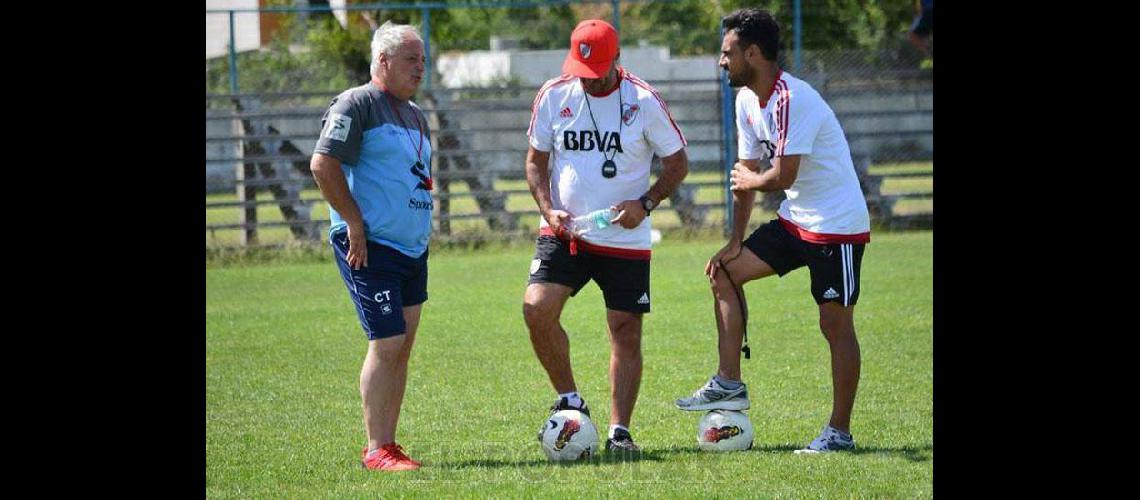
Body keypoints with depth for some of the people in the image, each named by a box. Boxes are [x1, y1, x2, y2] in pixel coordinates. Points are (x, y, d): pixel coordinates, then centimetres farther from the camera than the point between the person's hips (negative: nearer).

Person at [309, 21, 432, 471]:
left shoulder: (415, 115, 20)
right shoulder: (357, 104, -8)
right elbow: (322, 164, -16)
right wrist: (354, 222, -16)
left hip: (413, 248, 9)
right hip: (370, 248, -9)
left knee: (401, 348, 8)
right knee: (386, 344, -12)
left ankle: (388, 443, 13)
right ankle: (377, 450, -7)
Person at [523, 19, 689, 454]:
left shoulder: (644, 102, -7)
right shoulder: (553, 96, 0)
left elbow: (677, 162, 3)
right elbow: (536, 161, 10)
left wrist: (645, 204, -13)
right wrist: (548, 209, -8)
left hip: (625, 239, -2)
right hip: (562, 234, 2)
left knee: (626, 331, -2)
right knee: (537, 309, -17)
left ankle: (619, 432, 7)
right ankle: (570, 401, 3)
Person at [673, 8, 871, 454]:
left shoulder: (792, 100, -23)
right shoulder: (747, 100, 6)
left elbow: (783, 177, -27)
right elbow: (745, 175, 12)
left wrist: (748, 180, -6)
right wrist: (735, 243, 9)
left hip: (838, 225, -10)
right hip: (795, 220, 10)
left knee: (836, 323, -5)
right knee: (725, 272, 9)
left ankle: (840, 431, 1)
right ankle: (729, 384, 10)